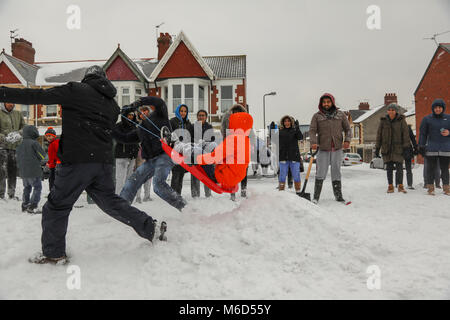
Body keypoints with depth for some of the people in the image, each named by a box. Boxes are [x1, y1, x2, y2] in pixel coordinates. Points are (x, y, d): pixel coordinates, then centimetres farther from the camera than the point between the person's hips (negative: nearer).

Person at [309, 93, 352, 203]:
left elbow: (347, 129, 12)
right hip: (323, 149, -2)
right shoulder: (317, 116, 4)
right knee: (320, 173, -4)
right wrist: (313, 142, -20)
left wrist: (347, 140, -5)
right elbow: (312, 131, -3)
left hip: (337, 149, 2)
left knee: (336, 173, 9)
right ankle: (316, 197, 4)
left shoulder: (340, 115, 9)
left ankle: (338, 196, 18)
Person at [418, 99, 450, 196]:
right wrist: (421, 146, -1)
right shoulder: (427, 119, 7)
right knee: (431, 168, 0)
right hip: (431, 149, -1)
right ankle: (430, 187, 6)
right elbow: (422, 134, 6)